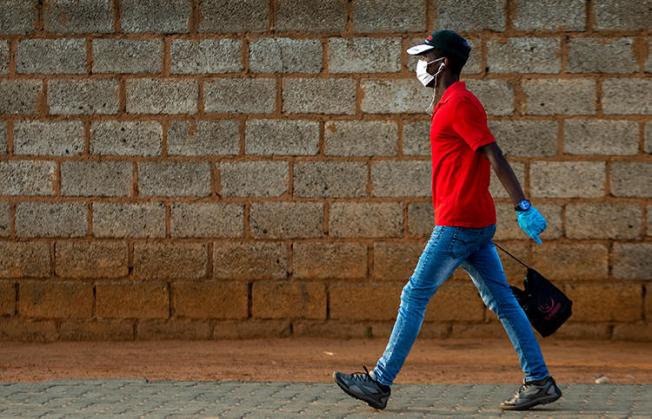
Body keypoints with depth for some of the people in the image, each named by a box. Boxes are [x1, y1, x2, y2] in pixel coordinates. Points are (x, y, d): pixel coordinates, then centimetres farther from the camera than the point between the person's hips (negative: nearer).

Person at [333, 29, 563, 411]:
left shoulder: (460, 103, -13)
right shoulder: (449, 103, 18)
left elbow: (495, 156, -20)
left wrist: (523, 207, -25)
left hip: (458, 223, -10)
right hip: (477, 222, 10)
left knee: (415, 297, -5)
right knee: (502, 301, 8)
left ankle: (380, 383, -2)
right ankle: (539, 382, 8)